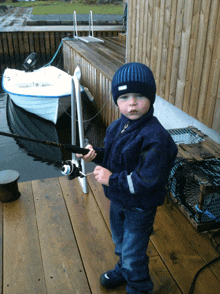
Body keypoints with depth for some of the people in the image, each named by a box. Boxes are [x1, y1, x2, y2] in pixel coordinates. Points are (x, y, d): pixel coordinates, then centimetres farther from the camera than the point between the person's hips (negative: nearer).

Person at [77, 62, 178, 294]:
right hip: (117, 199, 8)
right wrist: (95, 154, -9)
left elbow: (149, 181, -33)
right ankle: (123, 270, 60)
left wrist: (112, 179, -28)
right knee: (120, 242, 31)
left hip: (139, 208, -8)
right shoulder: (117, 126, -4)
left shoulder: (155, 137, -31)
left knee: (133, 255, 11)